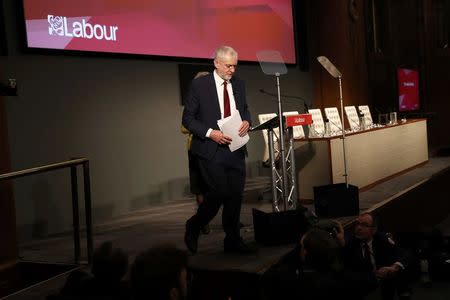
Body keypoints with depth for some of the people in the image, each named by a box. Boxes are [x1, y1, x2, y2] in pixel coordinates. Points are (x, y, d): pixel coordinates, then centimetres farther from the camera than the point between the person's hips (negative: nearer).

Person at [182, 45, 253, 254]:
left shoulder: (238, 85, 11)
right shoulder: (199, 85, -5)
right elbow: (187, 118, -4)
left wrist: (246, 121, 0)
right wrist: (210, 133, -16)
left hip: (235, 148, 5)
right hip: (211, 149, -5)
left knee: (236, 194, 4)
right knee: (220, 192, -12)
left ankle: (233, 241, 16)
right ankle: (194, 227, 14)